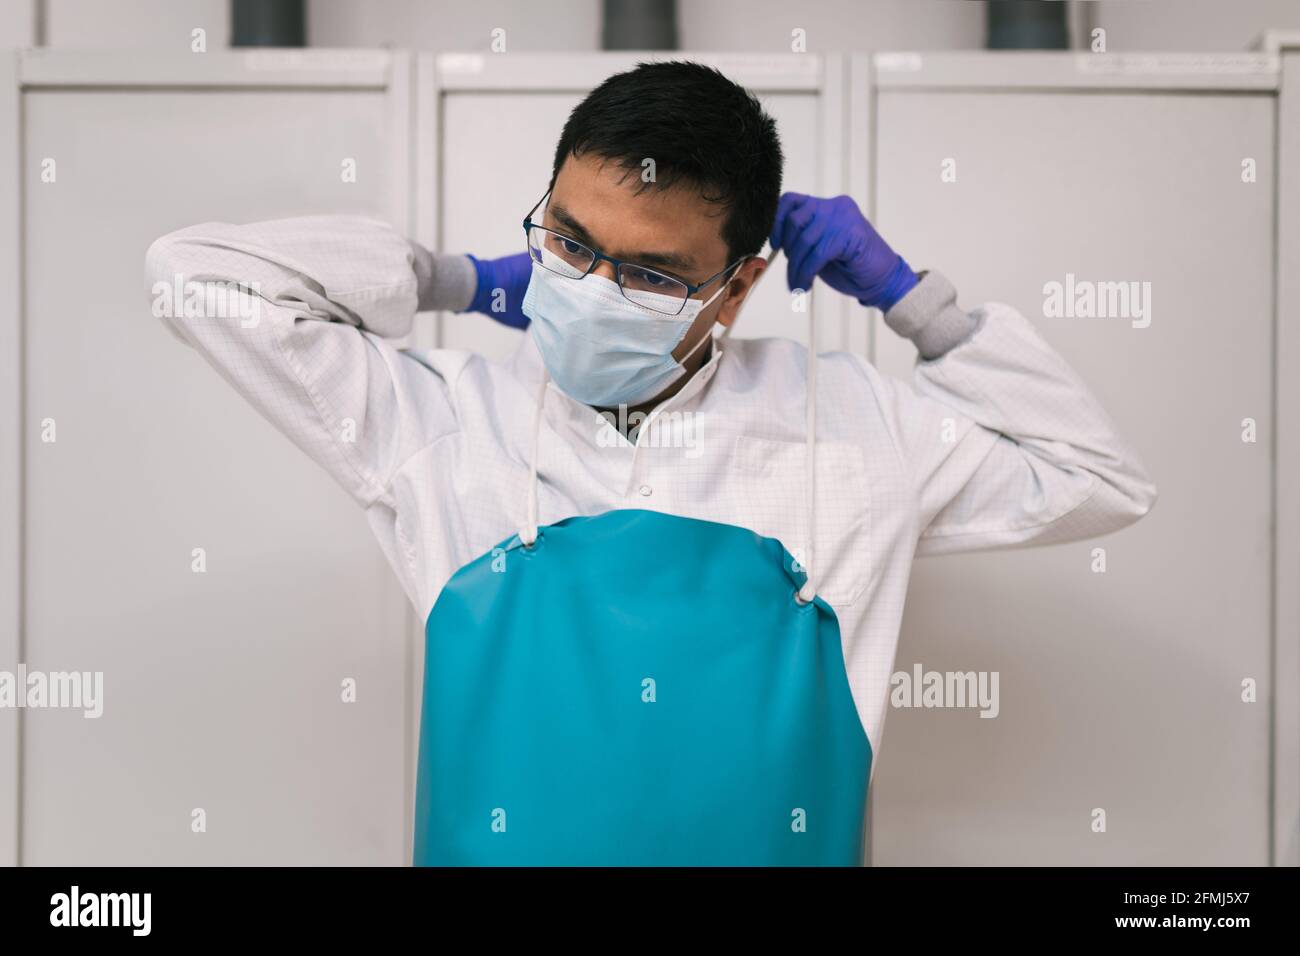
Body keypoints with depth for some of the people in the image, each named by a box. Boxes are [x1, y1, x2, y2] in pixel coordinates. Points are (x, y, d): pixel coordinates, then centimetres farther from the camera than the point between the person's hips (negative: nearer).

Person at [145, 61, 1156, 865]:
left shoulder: (844, 421, 7)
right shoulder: (446, 421, 4)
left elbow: (1100, 484, 16)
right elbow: (197, 269, 6)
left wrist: (910, 298, 8)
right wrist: (469, 281, 8)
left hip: (778, 841, 1)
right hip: (500, 844, 0)